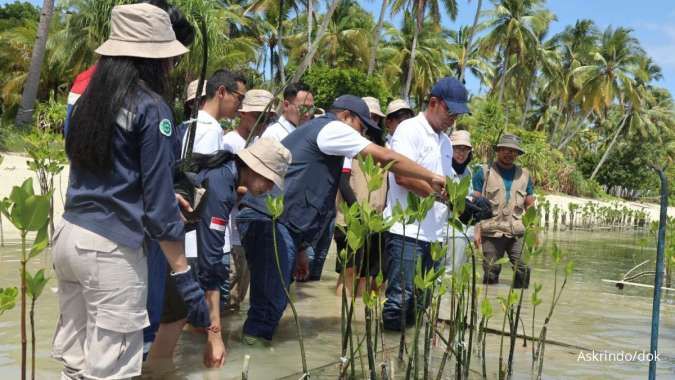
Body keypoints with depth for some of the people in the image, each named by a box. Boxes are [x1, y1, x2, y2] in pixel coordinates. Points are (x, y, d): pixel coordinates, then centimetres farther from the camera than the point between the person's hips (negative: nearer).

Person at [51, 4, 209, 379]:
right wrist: (184, 274, -9)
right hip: (110, 247, -8)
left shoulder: (89, 99, 12)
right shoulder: (151, 108, -10)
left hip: (69, 235, 8)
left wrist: (166, 195, 32)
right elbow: (159, 205, -13)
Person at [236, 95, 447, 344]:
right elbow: (385, 157, -5)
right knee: (271, 301, -11)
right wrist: (431, 178, 4)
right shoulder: (332, 128, 0)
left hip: (262, 218, 10)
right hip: (270, 221, -10)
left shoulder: (311, 132, 30)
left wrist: (297, 250, 26)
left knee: (272, 299, 11)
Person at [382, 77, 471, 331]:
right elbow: (402, 176, -17)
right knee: (401, 300, -9)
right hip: (407, 231, -8)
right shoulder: (410, 130, -5)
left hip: (434, 234, 8)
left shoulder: (445, 141, 20)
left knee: (422, 301, 9)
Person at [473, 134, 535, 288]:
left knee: (523, 272, -6)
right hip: (491, 233, -2)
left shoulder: (524, 175, 15)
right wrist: (477, 229, -6)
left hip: (517, 234, 2)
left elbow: (530, 205, 17)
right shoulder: (484, 172, 6)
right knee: (491, 273, 1)